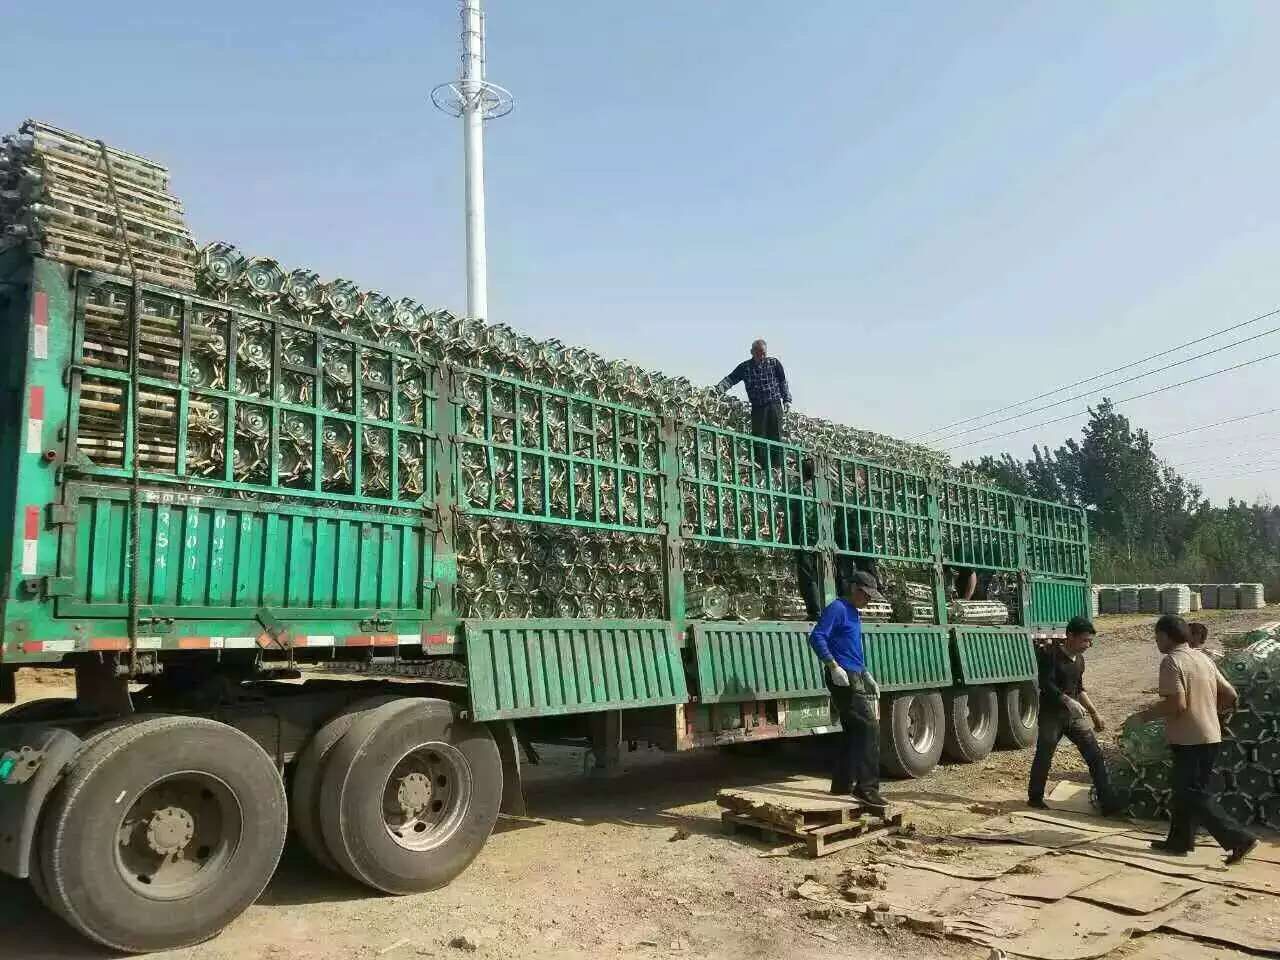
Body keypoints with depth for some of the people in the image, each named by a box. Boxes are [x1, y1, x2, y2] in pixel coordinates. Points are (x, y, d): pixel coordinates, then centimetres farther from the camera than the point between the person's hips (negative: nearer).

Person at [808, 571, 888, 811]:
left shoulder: (854, 613, 20)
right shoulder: (837, 608, -9)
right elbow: (817, 637, -20)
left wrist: (867, 676, 24)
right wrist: (833, 666, -27)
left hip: (856, 676, 10)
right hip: (844, 679, -10)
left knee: (852, 731, 13)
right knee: (869, 727, -15)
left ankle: (842, 783, 20)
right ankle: (866, 787, -15)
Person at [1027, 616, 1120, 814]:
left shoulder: (1079, 659, 11)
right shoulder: (1049, 653, -13)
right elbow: (1046, 684, -20)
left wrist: (1095, 715, 19)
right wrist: (1067, 700, -31)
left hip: (1075, 715, 6)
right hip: (1051, 715, -6)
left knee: (1095, 755, -1)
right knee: (1043, 758, 4)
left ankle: (1108, 802, 4)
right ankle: (1035, 798, 22)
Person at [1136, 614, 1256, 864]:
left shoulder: (1171, 661, -15)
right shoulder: (1203, 658, 10)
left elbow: (1177, 704, -22)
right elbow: (1230, 696, 12)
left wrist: (1148, 714, -8)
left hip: (1189, 739, -9)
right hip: (1211, 736, 9)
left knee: (1195, 794, -1)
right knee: (1185, 790, 16)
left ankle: (1239, 839, -7)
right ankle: (1179, 841, 23)